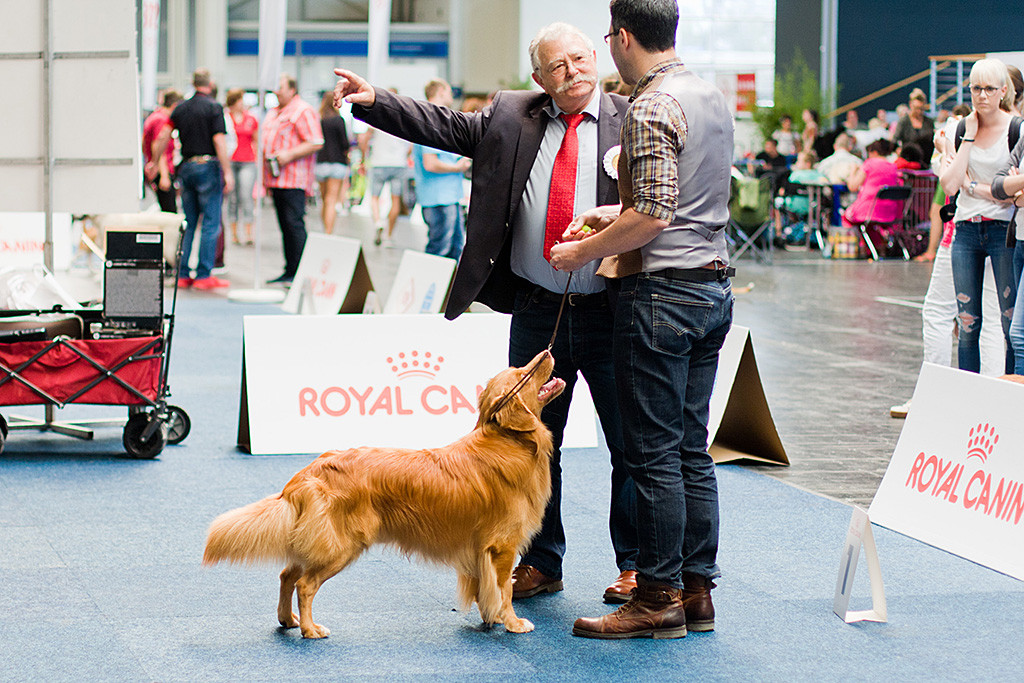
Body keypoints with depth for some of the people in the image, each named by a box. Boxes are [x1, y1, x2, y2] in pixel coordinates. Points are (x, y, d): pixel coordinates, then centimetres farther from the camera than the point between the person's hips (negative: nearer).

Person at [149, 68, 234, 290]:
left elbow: (162, 138, 9)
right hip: (208, 167, -6)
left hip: (186, 167, 6)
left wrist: (153, 163, 22)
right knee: (210, 223, -3)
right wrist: (228, 172, -15)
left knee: (188, 224, 12)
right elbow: (219, 141, -15)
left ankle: (183, 274, 10)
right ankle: (204, 275, -7)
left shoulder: (180, 109, 9)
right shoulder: (214, 108, -7)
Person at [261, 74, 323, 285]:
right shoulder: (273, 113, 21)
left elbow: (316, 143, -14)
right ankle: (288, 272, 12)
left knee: (294, 224, -12)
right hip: (276, 179, 9)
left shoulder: (303, 111, -7)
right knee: (284, 226, 9)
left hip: (293, 180, -9)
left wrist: (289, 155, -21)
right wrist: (266, 179, 22)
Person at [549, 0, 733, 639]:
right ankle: (698, 590, 16)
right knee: (692, 449, 12)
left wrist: (583, 251, -10)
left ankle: (660, 599, 1)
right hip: (714, 288, 9)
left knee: (655, 454, -3)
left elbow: (652, 216, -22)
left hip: (661, 292, -9)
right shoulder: (715, 98, 13)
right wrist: (615, 213, 25)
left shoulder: (652, 108, -15)